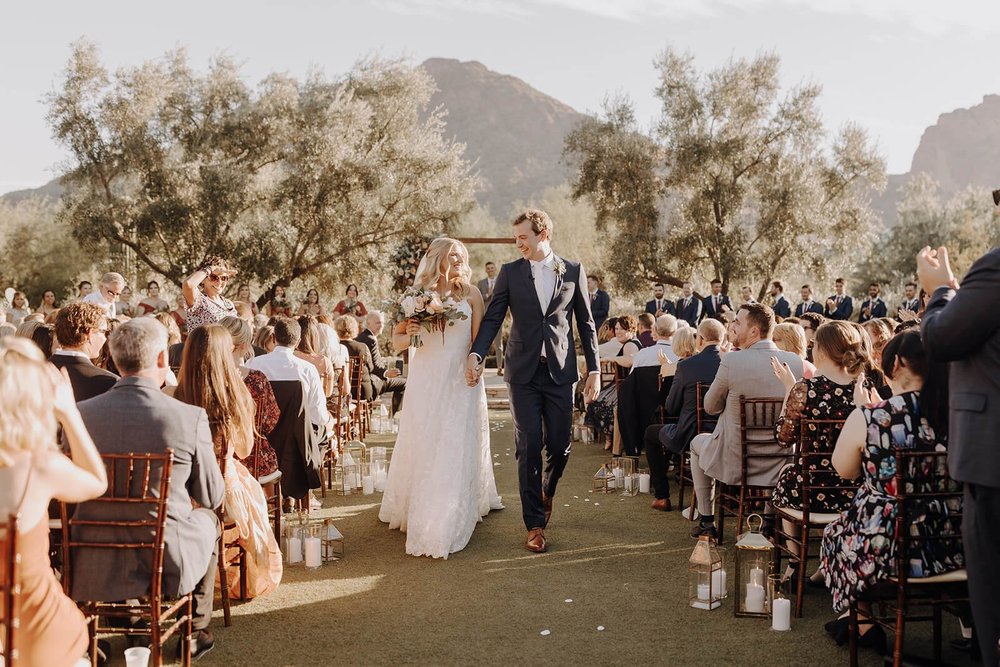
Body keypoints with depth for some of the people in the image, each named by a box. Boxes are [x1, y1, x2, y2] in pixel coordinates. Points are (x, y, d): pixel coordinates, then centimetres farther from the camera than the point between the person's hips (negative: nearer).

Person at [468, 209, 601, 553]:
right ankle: (534, 524, 8)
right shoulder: (510, 272, 4)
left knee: (559, 445, 3)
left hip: (560, 372, 1)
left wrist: (594, 369, 4)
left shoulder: (573, 271, 4)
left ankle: (546, 492, 36)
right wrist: (476, 354, -15)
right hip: (523, 373, 0)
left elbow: (586, 323, 7)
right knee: (529, 448, -2)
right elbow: (492, 318, 1)